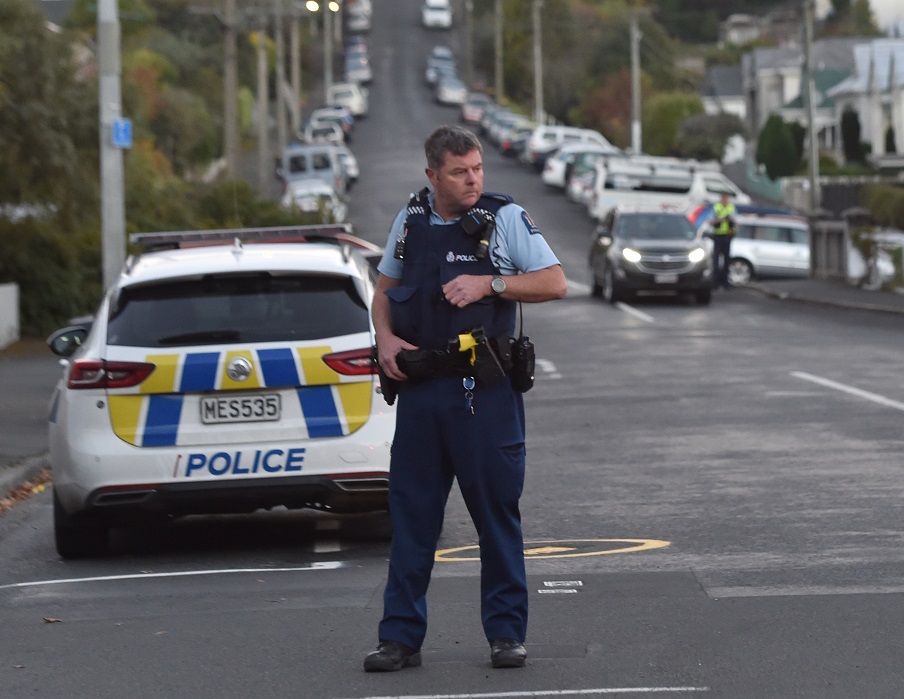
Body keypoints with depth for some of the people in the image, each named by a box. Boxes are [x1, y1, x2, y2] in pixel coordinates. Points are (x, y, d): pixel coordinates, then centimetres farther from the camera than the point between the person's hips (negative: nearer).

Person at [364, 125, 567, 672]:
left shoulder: (505, 218, -1)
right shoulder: (411, 220, 10)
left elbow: (554, 283, -4)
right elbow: (385, 289, 22)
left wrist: (489, 283, -14)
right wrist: (386, 338, 3)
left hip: (485, 391, -3)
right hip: (419, 386, 3)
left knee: (497, 510, 1)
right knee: (411, 512, 4)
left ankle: (507, 633, 10)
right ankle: (401, 637, 10)